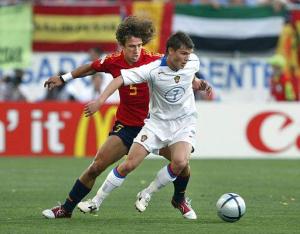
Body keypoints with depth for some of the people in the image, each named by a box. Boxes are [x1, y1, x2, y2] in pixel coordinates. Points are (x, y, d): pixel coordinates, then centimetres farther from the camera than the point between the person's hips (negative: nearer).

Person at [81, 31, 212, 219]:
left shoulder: (193, 62, -8)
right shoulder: (153, 70, -22)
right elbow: (120, 79, -27)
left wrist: (200, 84, 3)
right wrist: (100, 101, -36)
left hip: (184, 122, 2)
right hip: (158, 121, -2)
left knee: (180, 161, -27)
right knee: (129, 164, -9)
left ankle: (147, 195, -2)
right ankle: (97, 201, 10)